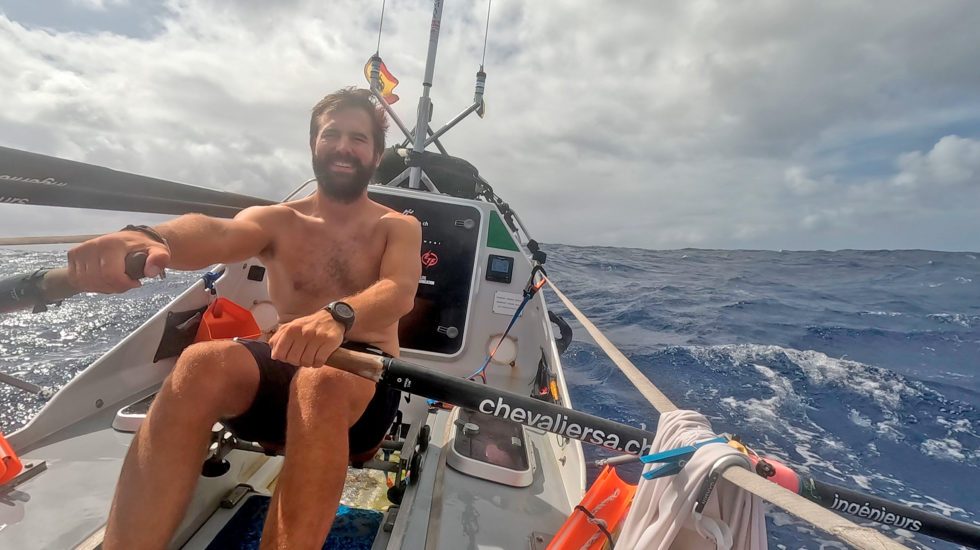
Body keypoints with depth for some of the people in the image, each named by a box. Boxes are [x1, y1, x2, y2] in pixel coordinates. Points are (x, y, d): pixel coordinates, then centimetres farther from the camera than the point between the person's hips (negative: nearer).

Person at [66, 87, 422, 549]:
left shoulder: (399, 228, 4)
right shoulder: (277, 221, 8)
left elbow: (400, 291, -18)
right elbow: (218, 234, -15)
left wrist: (337, 317, -40)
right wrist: (147, 236, -39)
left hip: (364, 381, -1)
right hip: (280, 372, 2)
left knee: (321, 382, -35)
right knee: (203, 362, -28)